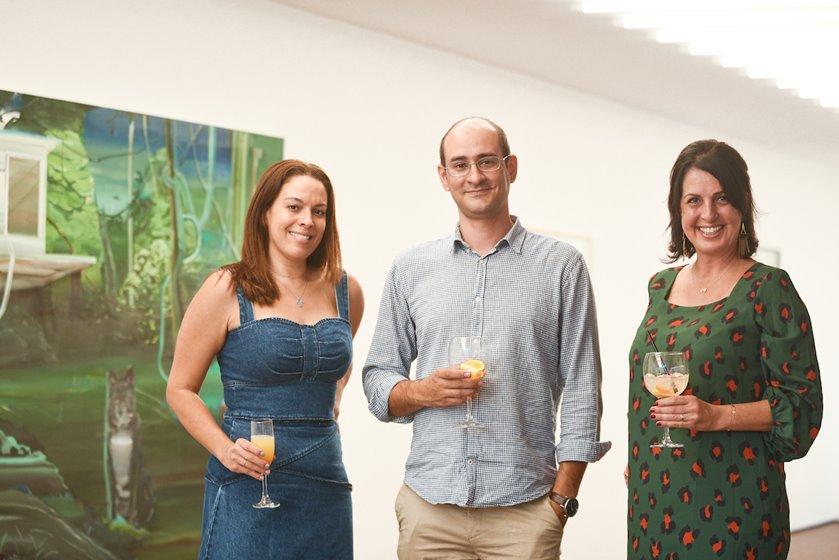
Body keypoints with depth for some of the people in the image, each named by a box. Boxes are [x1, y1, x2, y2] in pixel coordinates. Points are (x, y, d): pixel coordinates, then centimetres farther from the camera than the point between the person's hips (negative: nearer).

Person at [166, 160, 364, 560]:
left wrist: (331, 404, 10)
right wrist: (226, 450, -16)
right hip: (248, 486, -4)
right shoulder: (226, 291, -5)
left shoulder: (345, 291, 7)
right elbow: (180, 389, -2)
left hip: (325, 486, 4)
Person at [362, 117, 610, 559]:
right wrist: (422, 391, -9)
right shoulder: (410, 269, 10)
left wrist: (562, 498, -4)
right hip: (428, 505, 2)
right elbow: (376, 379, 12)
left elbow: (582, 391, 2)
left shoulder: (561, 265, 3)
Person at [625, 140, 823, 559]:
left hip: (731, 498, -5)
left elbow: (802, 403, -10)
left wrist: (716, 415, -21)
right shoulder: (661, 286, 11)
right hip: (655, 495, 6)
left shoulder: (768, 289, -8)